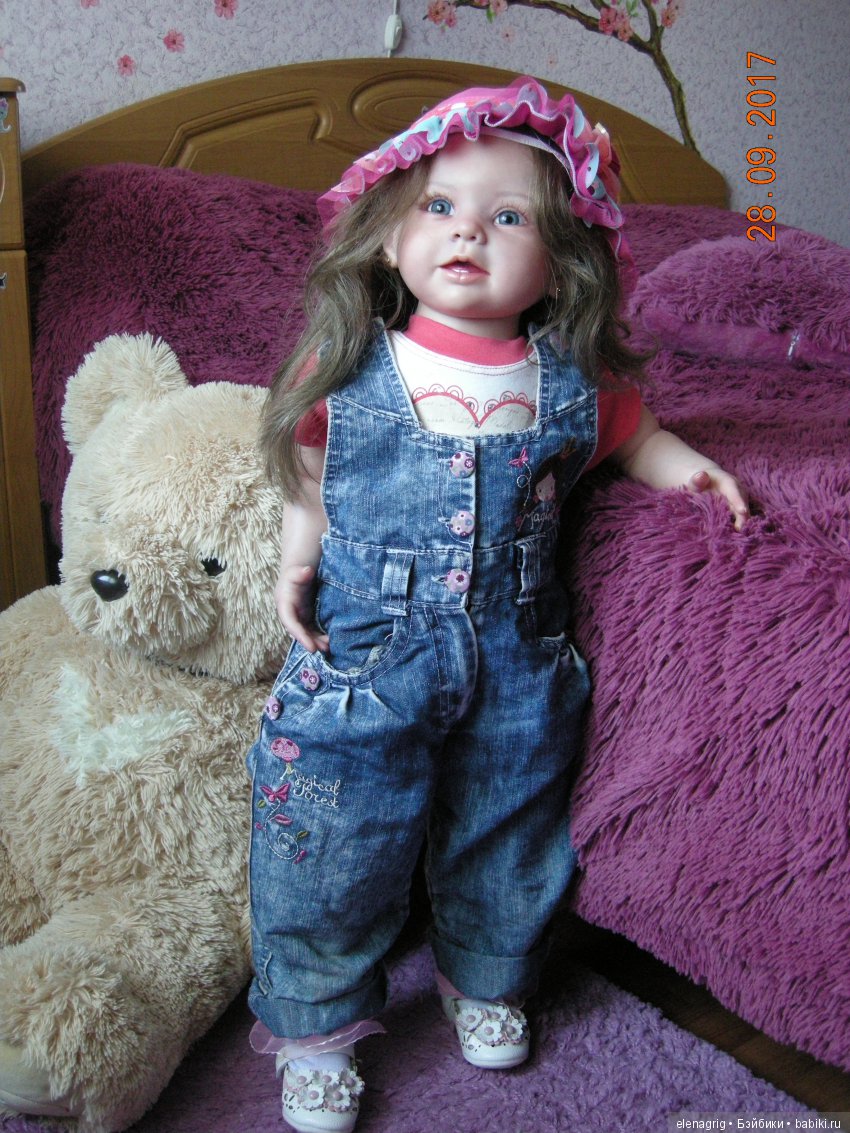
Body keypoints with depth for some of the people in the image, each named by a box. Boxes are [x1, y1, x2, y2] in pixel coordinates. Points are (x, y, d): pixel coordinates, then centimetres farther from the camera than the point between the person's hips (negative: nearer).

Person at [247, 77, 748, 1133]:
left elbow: (632, 432, 17)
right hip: (365, 649, -1)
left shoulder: (572, 379, -4)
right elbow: (310, 472, 8)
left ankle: (488, 979, 47)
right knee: (336, 845, 5)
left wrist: (687, 467, 1)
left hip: (517, 656, 2)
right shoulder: (346, 367, -6)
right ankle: (316, 1026, 30)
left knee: (505, 831, 18)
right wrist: (296, 562, -3)